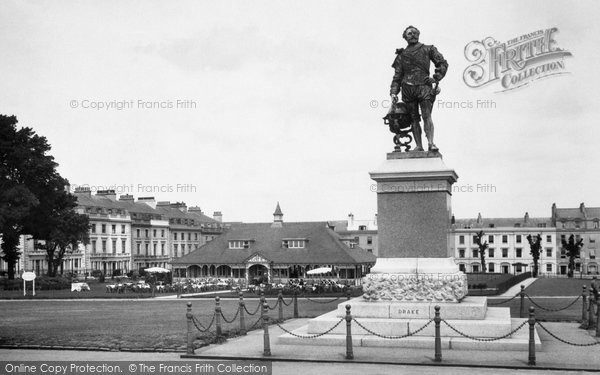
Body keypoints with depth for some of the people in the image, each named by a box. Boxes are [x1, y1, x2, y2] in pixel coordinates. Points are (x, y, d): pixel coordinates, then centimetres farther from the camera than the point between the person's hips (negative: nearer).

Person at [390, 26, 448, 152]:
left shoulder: (428, 49, 14)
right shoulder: (401, 55, 19)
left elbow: (443, 63, 11)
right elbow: (397, 75, 17)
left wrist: (436, 77, -2)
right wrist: (393, 92, 5)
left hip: (423, 86, -2)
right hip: (407, 88, 2)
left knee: (427, 116, -15)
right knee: (414, 119, -1)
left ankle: (431, 143, -20)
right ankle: (419, 146, 0)